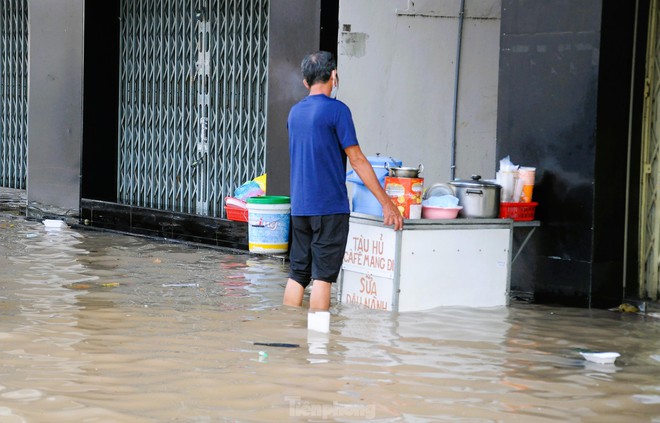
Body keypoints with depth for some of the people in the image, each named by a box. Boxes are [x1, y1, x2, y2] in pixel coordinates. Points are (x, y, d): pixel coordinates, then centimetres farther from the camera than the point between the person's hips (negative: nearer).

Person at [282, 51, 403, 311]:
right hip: (330, 206, -6)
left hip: (299, 206, 6)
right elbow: (357, 160, -11)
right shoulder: (336, 110, -10)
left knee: (298, 274, 10)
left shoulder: (295, 112, 11)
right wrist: (386, 203, -8)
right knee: (323, 275, -3)